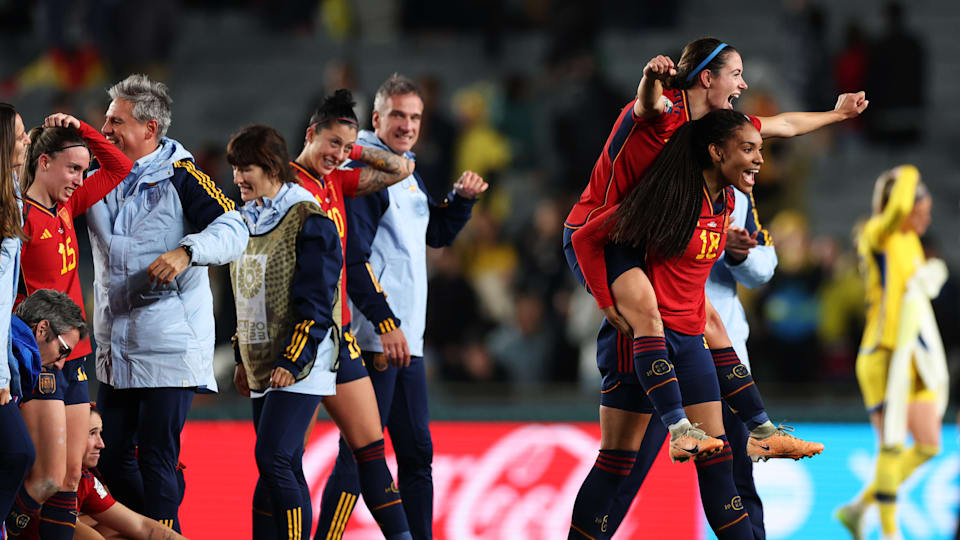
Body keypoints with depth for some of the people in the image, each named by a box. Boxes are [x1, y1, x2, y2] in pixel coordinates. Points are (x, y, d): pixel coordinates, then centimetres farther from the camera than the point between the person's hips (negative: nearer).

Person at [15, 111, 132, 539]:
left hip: (72, 357, 8)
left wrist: (79, 129, 9)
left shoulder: (66, 209, 11)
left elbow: (120, 168, 20)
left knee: (71, 474, 7)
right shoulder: (20, 215, -12)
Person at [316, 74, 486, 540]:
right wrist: (386, 322, -22)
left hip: (406, 338, 9)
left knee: (417, 453, 12)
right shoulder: (363, 170, -10)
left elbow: (437, 235, 32)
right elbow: (353, 257, -18)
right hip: (373, 337, -9)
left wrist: (461, 198, 13)